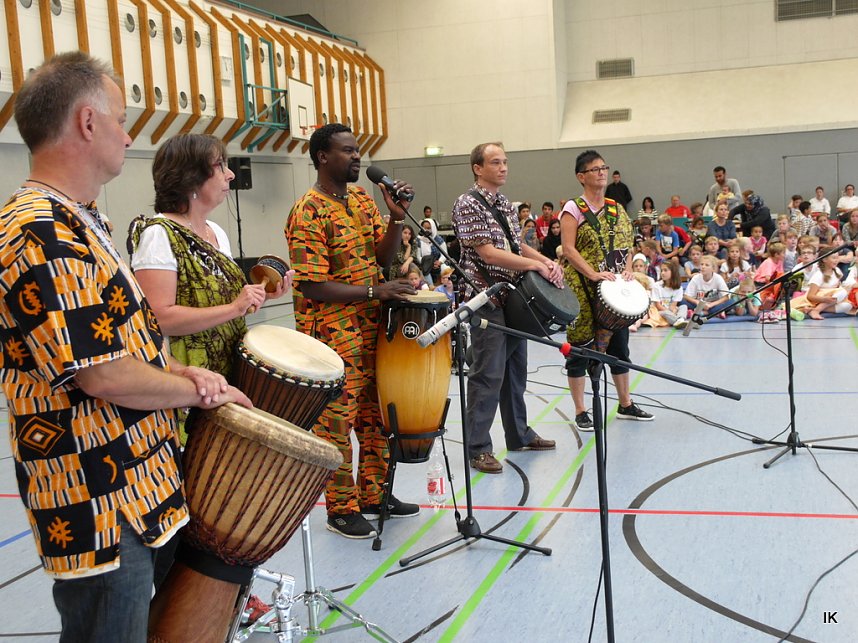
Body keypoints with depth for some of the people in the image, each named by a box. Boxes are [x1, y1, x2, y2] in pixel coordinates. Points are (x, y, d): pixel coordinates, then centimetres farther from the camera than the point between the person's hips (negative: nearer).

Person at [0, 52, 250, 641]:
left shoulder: (75, 223, 11)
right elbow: (102, 375, -26)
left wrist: (180, 372, 3)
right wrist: (201, 391, -11)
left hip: (132, 487, 10)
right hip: (100, 510, -10)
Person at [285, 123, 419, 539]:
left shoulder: (361, 199, 9)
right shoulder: (309, 213, -16)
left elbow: (383, 256, 8)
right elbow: (313, 286, -20)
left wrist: (396, 218, -8)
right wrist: (374, 291, -24)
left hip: (372, 329, 8)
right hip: (332, 333, -8)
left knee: (376, 415, 16)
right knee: (337, 421, 1)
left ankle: (374, 494, 30)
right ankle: (341, 509, 14)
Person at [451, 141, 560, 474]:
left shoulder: (505, 204, 14)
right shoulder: (468, 204, -11)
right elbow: (487, 252, -19)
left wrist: (546, 260, 0)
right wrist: (537, 265, -20)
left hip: (514, 297, 8)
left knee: (516, 369, 16)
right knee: (487, 375, -6)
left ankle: (519, 434, 29)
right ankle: (477, 449, 3)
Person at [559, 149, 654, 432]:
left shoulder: (617, 209, 12)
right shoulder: (573, 209, -6)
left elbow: (627, 246, 14)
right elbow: (568, 249, -14)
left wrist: (627, 270, -5)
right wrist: (594, 273, -24)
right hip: (583, 291, -6)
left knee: (618, 344, 14)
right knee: (580, 345, 0)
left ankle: (626, 404, 27)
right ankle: (580, 411, 9)